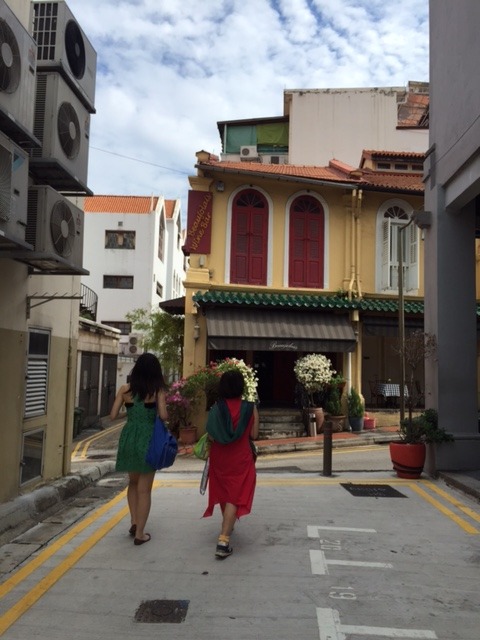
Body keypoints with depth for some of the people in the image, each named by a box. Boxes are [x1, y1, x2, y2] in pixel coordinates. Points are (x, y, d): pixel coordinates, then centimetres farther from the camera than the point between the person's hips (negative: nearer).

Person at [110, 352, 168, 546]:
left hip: (128, 437, 3)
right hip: (148, 439, -3)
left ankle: (134, 522, 19)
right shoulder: (157, 390, -7)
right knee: (144, 489, 7)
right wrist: (160, 414, 6)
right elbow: (164, 416, -16)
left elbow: (113, 416, 1)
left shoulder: (125, 389, 1)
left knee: (133, 482, 25)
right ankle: (139, 533, 12)